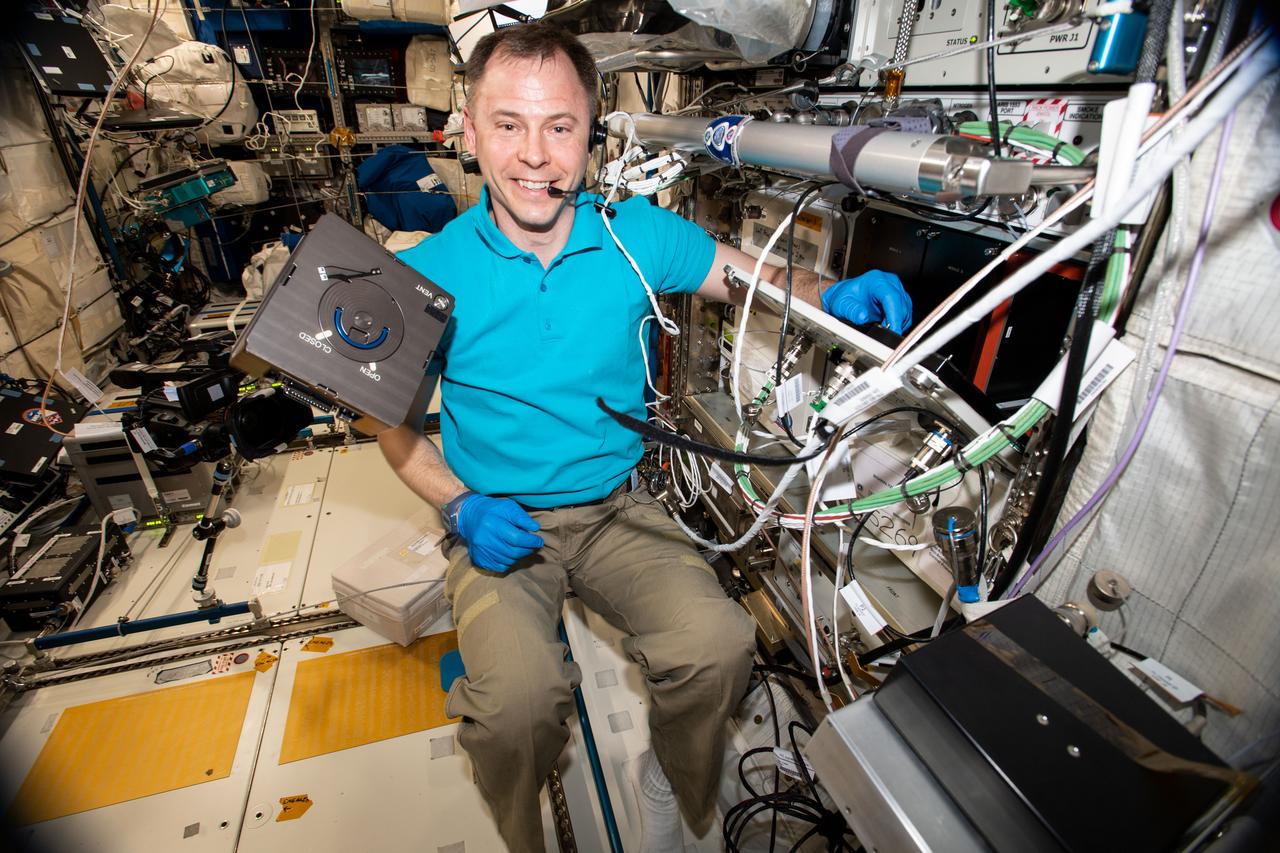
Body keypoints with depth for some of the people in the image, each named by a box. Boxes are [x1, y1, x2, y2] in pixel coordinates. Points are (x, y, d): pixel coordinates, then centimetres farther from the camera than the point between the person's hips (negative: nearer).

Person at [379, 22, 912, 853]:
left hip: (619, 510, 2)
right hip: (497, 523, -1)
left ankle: (669, 786, 16)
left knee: (719, 644, -21)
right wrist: (460, 505, -13)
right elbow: (394, 418, 3)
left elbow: (757, 275, 7)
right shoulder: (429, 273, -7)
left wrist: (837, 294, -14)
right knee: (520, 698, -26)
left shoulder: (638, 235, -4)